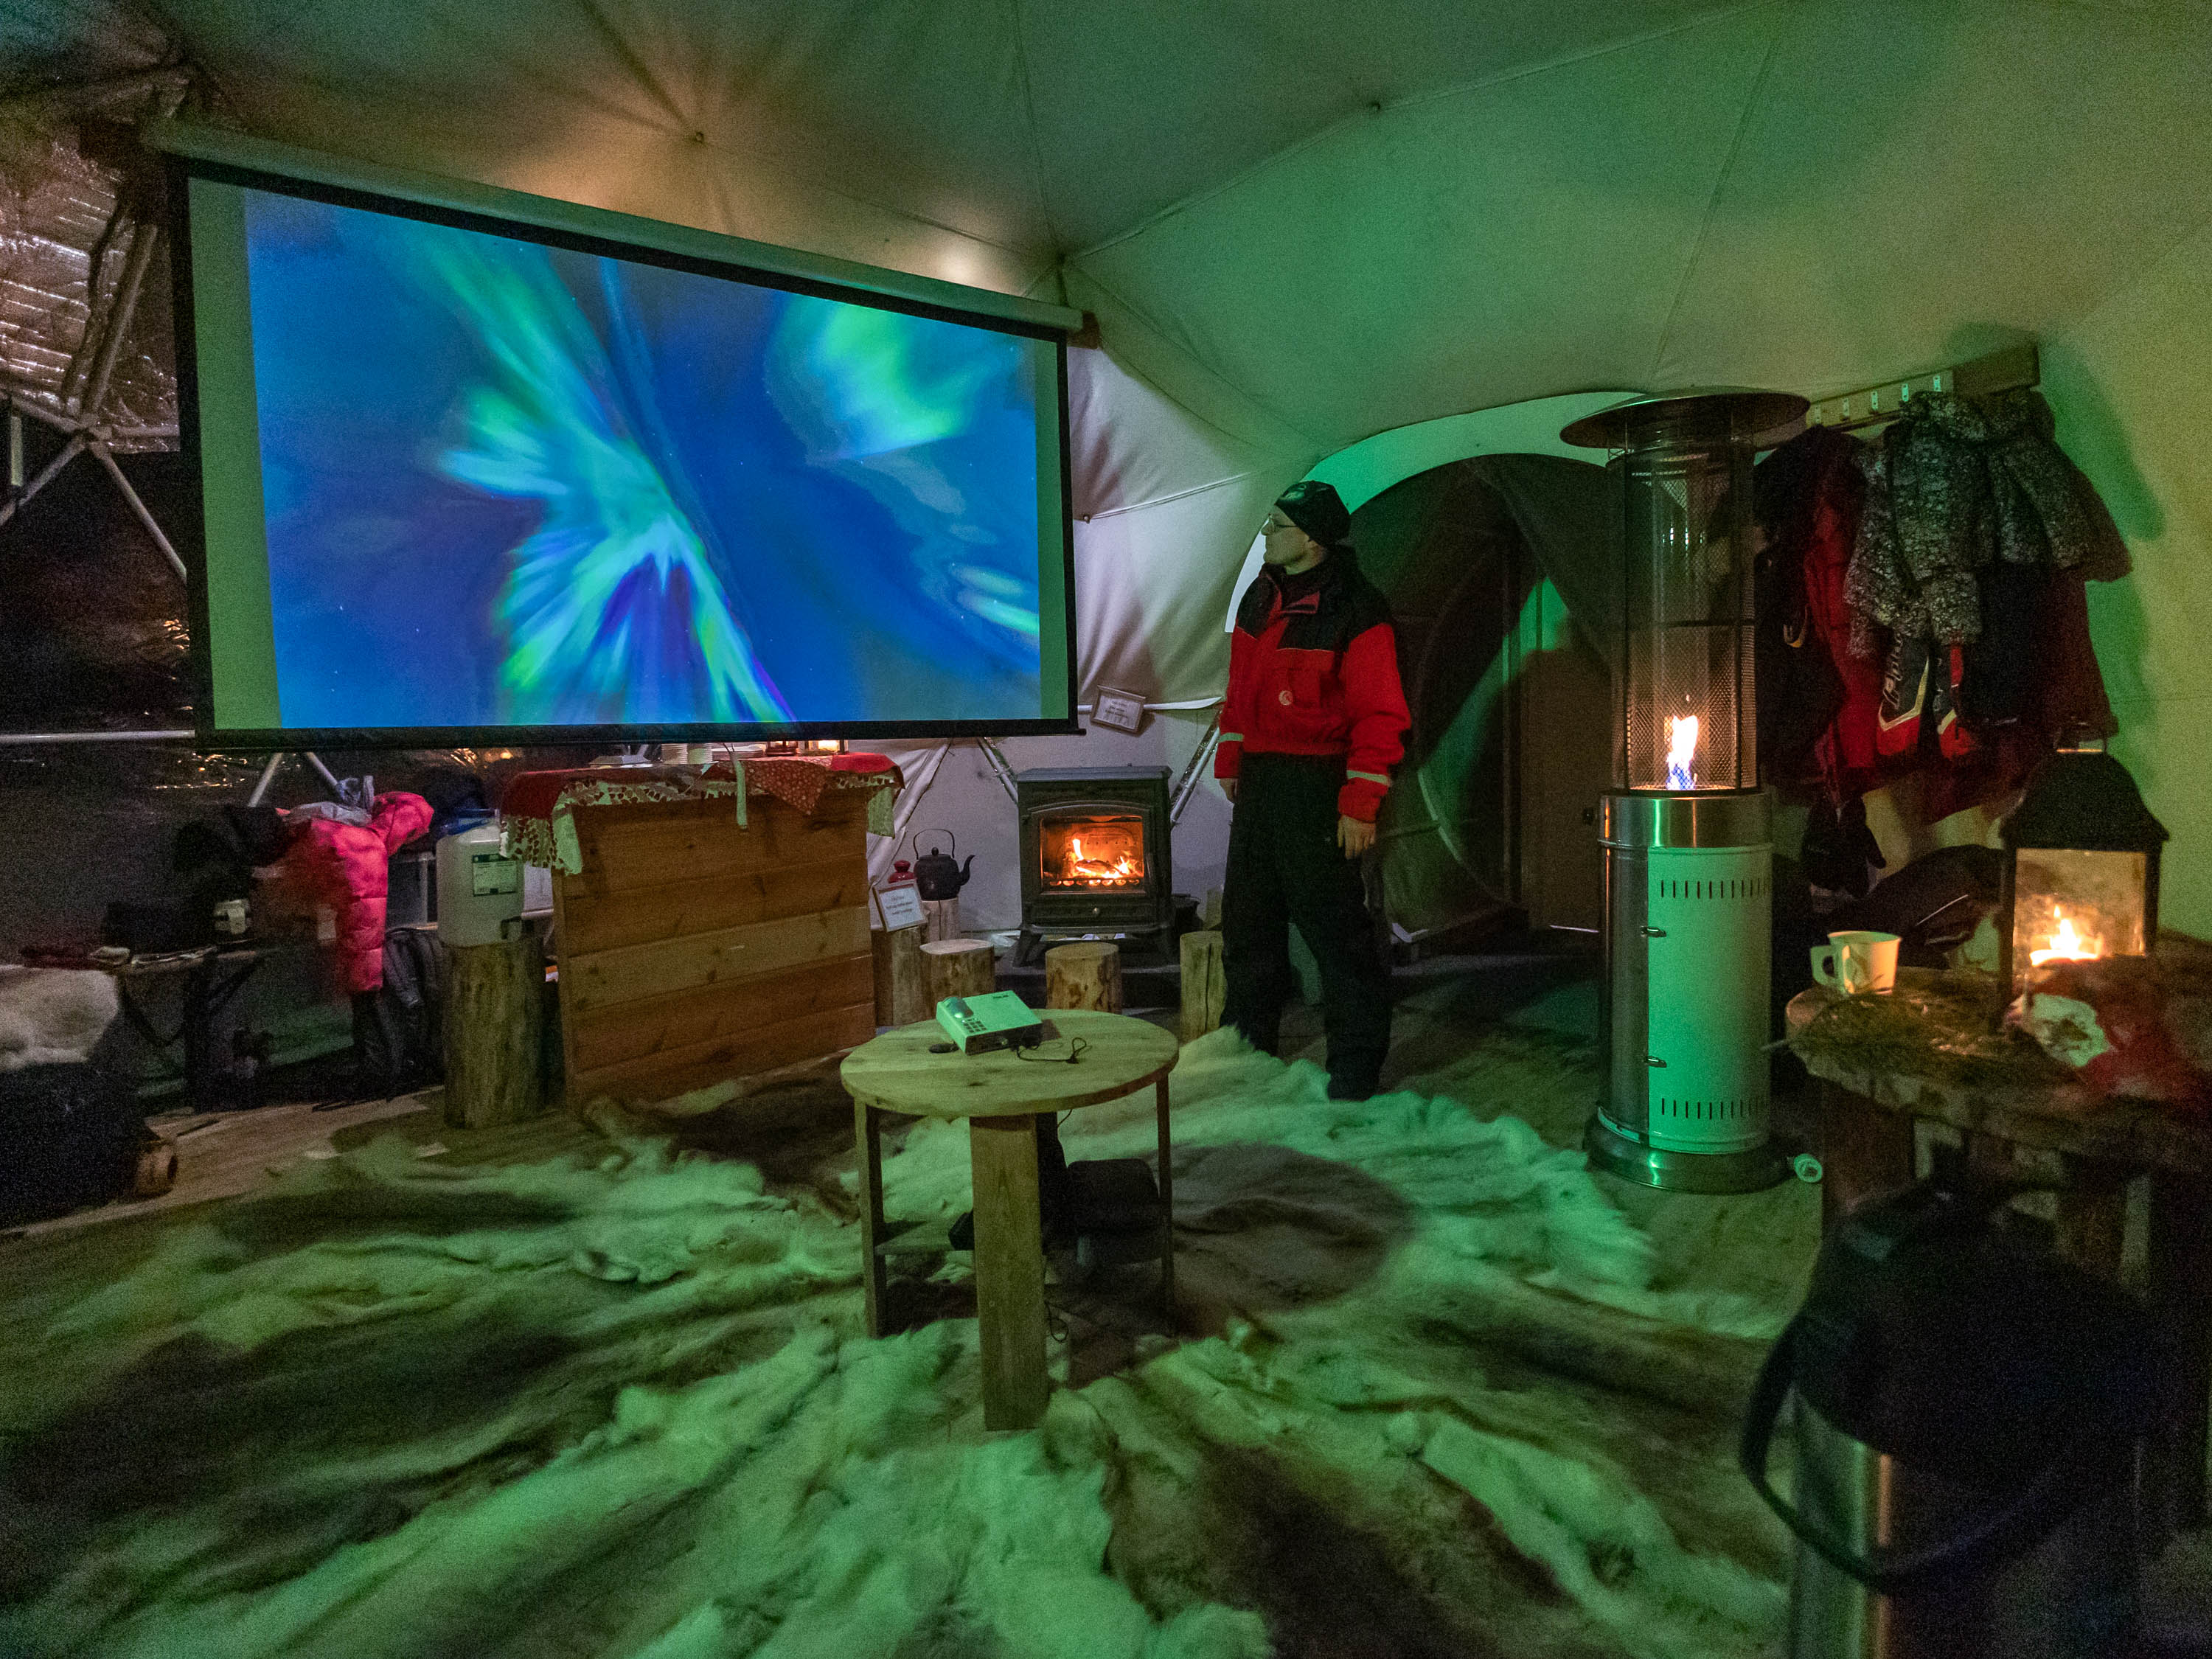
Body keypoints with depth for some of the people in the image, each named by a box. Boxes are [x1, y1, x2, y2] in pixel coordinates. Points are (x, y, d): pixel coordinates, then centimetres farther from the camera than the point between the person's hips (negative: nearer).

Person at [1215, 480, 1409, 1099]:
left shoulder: (1356, 613, -15)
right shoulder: (1261, 596, 10)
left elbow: (1380, 716, -16)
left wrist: (1361, 803, -20)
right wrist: (1230, 762, 19)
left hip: (1316, 786, -8)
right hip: (1259, 780, 8)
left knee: (1333, 924, -2)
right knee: (1248, 918, 16)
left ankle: (1356, 1060, 12)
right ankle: (1247, 1039, 33)